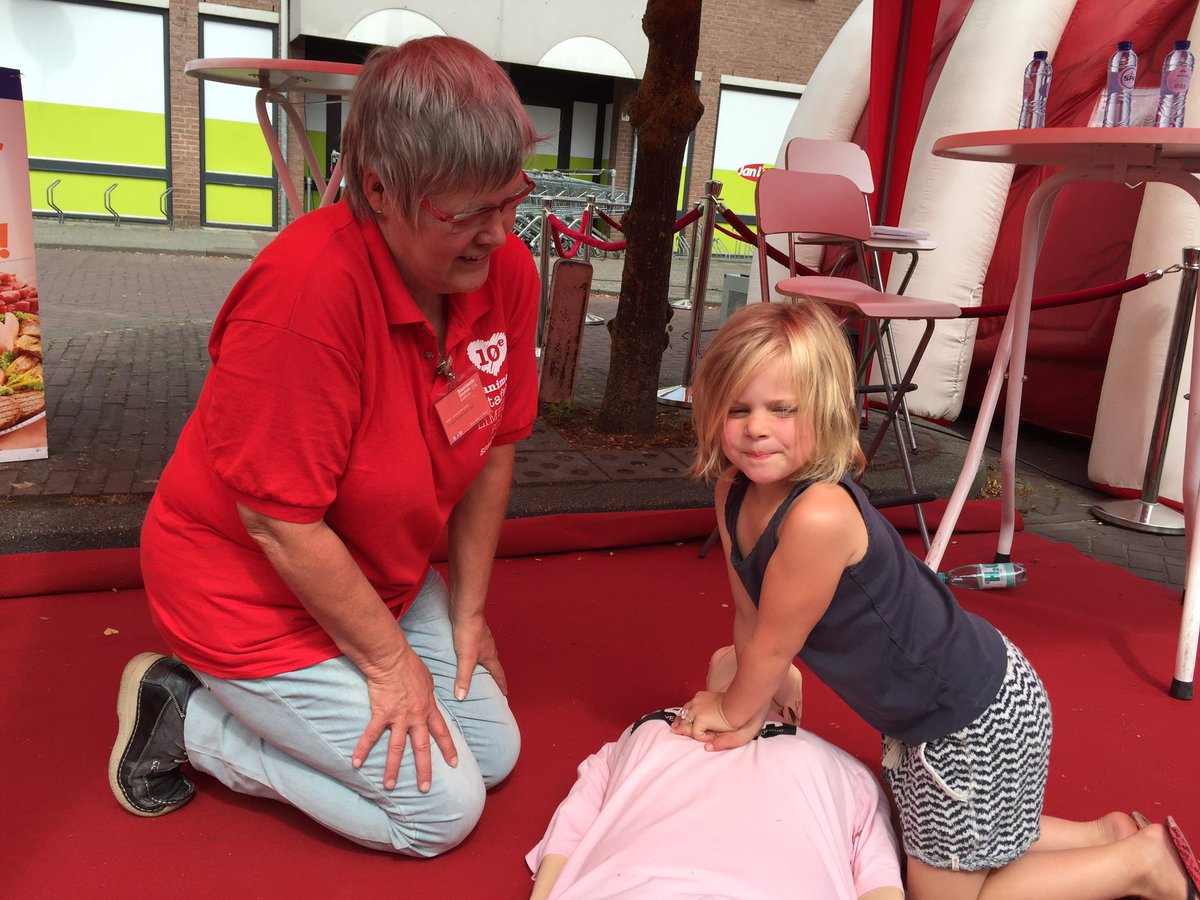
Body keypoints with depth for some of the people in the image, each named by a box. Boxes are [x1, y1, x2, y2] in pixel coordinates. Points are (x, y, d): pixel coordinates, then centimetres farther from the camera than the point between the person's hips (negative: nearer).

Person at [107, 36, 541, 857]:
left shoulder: (507, 271, -12)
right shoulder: (311, 287, -33)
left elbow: (493, 451, -1)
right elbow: (281, 521, -27)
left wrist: (468, 610, 4)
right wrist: (390, 659, -15)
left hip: (385, 575, 8)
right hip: (254, 594, -7)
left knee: (494, 752, 12)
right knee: (443, 808, -3)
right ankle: (187, 715, 9)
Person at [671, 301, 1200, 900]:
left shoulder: (819, 515, -37)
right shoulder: (735, 493, -10)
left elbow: (773, 645, -22)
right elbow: (749, 616, 2)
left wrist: (732, 709, -5)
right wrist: (750, 713, 4)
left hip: (981, 719, -9)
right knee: (920, 844, 29)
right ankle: (1103, 835, 38)